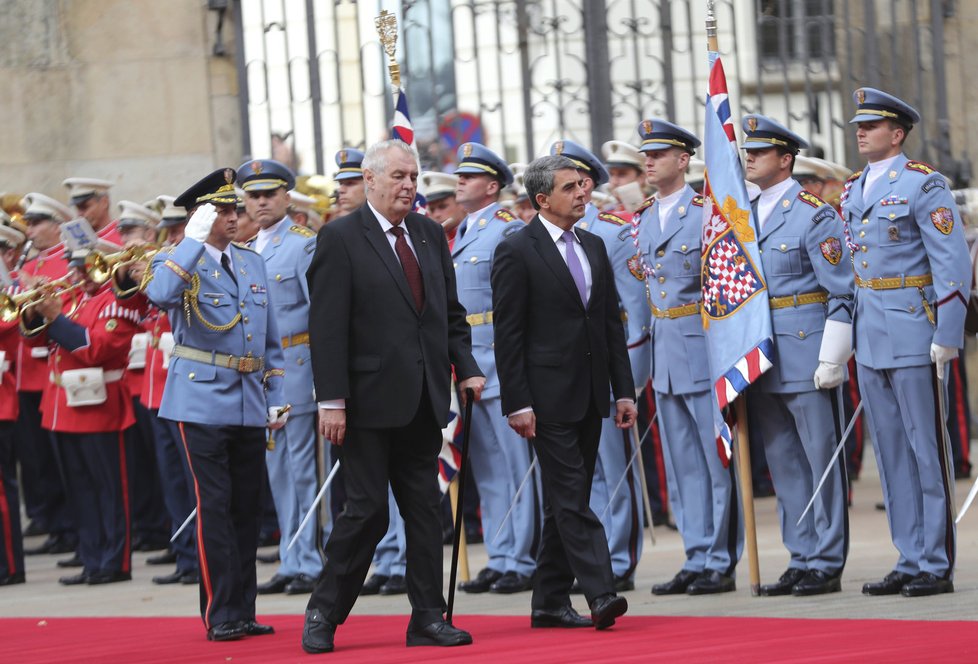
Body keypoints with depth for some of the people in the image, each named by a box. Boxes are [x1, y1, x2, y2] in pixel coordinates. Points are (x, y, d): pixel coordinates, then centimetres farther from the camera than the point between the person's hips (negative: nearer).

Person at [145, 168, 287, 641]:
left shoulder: (252, 262, 14)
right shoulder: (177, 261, -3)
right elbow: (160, 295, -28)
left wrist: (275, 397, 12)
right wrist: (195, 240, -25)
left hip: (250, 404, 6)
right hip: (204, 402, -5)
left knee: (247, 506, 8)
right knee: (215, 506, -6)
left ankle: (244, 611, 15)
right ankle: (221, 614, -2)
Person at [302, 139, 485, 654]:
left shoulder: (430, 235, 13)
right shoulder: (340, 239, -6)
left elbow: (451, 314, 18)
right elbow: (327, 327, -11)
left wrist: (467, 367, 2)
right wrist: (331, 400, -16)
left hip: (424, 400, 6)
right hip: (370, 400, -6)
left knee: (424, 510, 7)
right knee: (367, 511, -4)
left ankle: (428, 617, 12)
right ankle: (323, 614, 9)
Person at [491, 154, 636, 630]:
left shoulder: (593, 247, 14)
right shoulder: (516, 252, -7)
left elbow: (612, 322, 16)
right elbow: (507, 334, -10)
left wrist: (623, 389, 9)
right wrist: (517, 404, -14)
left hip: (590, 395, 7)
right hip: (549, 398, -7)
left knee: (565, 501, 10)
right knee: (571, 499, -10)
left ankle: (550, 601, 16)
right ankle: (600, 594, -16)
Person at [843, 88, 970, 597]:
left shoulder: (922, 185, -8)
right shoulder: (853, 190, 13)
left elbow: (954, 263, -12)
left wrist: (946, 339, -16)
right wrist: (847, 335, 15)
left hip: (913, 335, -7)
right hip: (870, 340, 7)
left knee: (926, 449, -3)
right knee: (891, 452, 10)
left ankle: (937, 565, 1)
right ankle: (910, 560, 16)